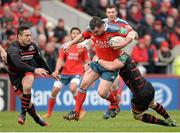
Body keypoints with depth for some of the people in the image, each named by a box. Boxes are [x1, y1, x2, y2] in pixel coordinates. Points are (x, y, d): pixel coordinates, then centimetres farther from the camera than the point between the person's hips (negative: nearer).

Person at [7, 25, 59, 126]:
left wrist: (50, 72, 18)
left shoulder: (33, 46, -8)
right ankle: (37, 119, 22)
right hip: (15, 75, -2)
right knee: (28, 102, -3)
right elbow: (18, 63, -45)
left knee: (27, 87, -31)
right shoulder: (13, 49, -27)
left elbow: (39, 60, 11)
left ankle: (23, 113, -14)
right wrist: (35, 70, -56)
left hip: (27, 72, 2)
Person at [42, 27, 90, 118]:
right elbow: (60, 59, 1)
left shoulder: (82, 47, 3)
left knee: (73, 88, -30)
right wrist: (57, 70, -17)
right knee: (54, 91, -4)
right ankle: (49, 113, 15)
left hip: (77, 72, -3)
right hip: (65, 72, 3)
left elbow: (87, 62, 6)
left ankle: (81, 110, -15)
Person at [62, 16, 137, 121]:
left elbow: (132, 34, -15)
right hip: (97, 62, 5)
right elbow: (82, 36, 13)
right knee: (84, 84, -3)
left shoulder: (114, 30, -25)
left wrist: (122, 45, -29)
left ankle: (115, 102, 24)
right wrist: (70, 43, 18)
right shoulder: (91, 30, -9)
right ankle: (76, 113, 5)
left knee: (102, 92, -11)